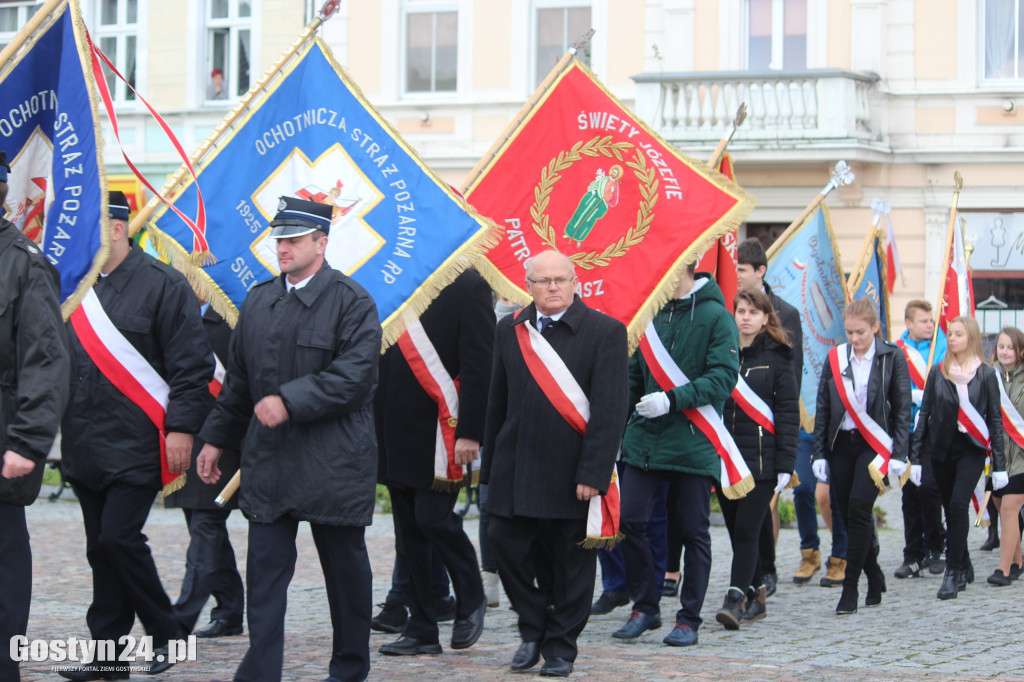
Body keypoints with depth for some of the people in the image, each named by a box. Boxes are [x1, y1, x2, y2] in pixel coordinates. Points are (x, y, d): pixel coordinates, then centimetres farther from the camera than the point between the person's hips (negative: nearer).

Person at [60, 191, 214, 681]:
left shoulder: (162, 284, -6)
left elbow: (193, 364, -8)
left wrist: (181, 428, -14)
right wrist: (54, 426, 11)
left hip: (136, 443, -6)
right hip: (84, 447, 6)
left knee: (120, 536, -11)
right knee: (101, 546, 8)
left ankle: (164, 631, 6)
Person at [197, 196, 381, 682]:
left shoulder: (352, 302, -6)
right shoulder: (258, 302, 12)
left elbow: (352, 378, -16)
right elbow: (238, 380, 19)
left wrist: (289, 402, -22)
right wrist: (216, 438, 18)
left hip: (333, 462, -4)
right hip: (268, 459, 4)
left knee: (345, 567, 8)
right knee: (264, 569, -1)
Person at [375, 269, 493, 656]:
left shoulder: (468, 287, -6)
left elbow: (478, 366, -11)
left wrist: (469, 433, -17)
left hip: (439, 431, -6)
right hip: (396, 432, 6)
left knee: (434, 517, -10)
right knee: (408, 529, 8)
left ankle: (471, 600, 15)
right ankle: (421, 631, 15)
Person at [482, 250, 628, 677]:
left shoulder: (605, 332, -5)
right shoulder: (510, 330, 9)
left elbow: (611, 411, -11)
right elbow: (498, 402, 13)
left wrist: (592, 473, -17)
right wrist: (491, 466, 10)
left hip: (572, 473, -3)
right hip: (515, 469, 4)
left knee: (571, 562, 4)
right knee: (506, 544, -1)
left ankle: (560, 648, 19)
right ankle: (533, 629, 20)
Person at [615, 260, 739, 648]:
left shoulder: (716, 317, -6)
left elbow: (723, 378, -15)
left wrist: (673, 399, -23)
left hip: (693, 442, -4)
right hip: (645, 438, 4)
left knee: (694, 531, 3)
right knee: (630, 519, -3)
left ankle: (689, 619, 14)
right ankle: (645, 607, 13)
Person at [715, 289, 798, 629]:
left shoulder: (776, 358, 0)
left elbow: (789, 413, -2)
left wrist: (785, 464, -8)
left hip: (761, 459, -4)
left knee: (746, 530, -10)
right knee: (737, 531, 8)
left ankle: (735, 600, -14)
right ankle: (756, 594, 19)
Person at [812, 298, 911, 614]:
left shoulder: (892, 358, -1)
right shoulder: (835, 358, 6)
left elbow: (902, 409, 0)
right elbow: (823, 408, 9)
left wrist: (898, 455, -7)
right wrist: (819, 453, 3)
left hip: (874, 444, -4)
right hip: (841, 445, 4)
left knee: (859, 509, -15)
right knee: (849, 515, 4)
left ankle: (850, 588, -10)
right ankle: (874, 577, 22)